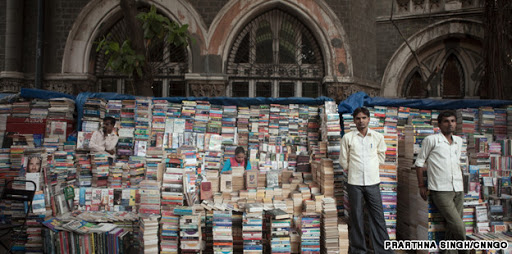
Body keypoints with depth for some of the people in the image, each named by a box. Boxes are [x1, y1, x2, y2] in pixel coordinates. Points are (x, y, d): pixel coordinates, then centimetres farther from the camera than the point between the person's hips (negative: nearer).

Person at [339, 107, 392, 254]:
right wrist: (353, 169, 10)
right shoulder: (347, 137, 1)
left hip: (373, 182, 1)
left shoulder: (378, 137, 5)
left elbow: (381, 157, 16)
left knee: (378, 217, 3)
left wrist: (370, 166, 11)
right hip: (355, 182, -1)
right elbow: (343, 161, 7)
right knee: (356, 217, 4)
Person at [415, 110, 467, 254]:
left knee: (452, 228, 7)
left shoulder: (459, 141, 14)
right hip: (441, 191, -6)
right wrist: (421, 185, 0)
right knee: (459, 228, -12)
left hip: (458, 190, 6)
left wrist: (460, 181, 17)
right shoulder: (431, 140, -4)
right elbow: (419, 162, 1)